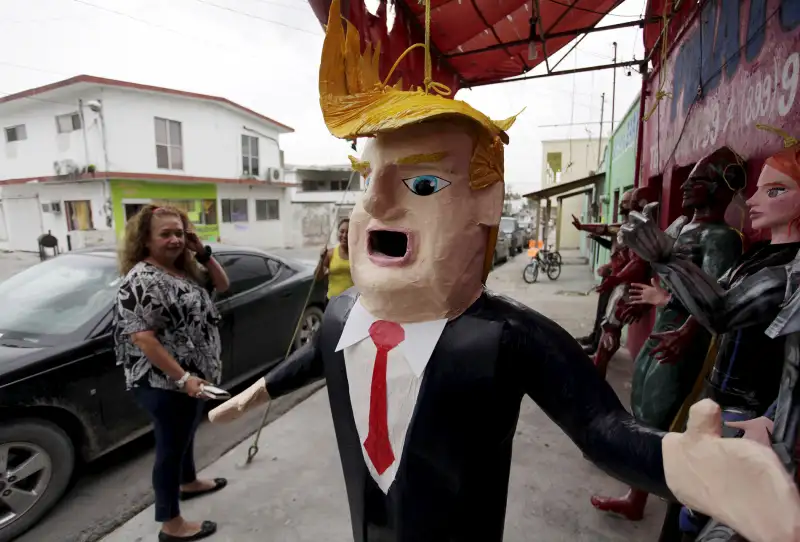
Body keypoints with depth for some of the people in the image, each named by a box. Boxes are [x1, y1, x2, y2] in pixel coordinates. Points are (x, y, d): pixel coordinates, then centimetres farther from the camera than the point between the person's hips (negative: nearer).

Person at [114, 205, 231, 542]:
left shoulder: (184, 269, 5)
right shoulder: (143, 280, -22)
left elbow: (221, 284, 13)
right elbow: (142, 338, -26)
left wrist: (203, 253, -2)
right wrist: (182, 377, -27)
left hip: (191, 376, 9)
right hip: (165, 382, -9)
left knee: (186, 433, 27)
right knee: (172, 443, 6)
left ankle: (188, 482, 51)